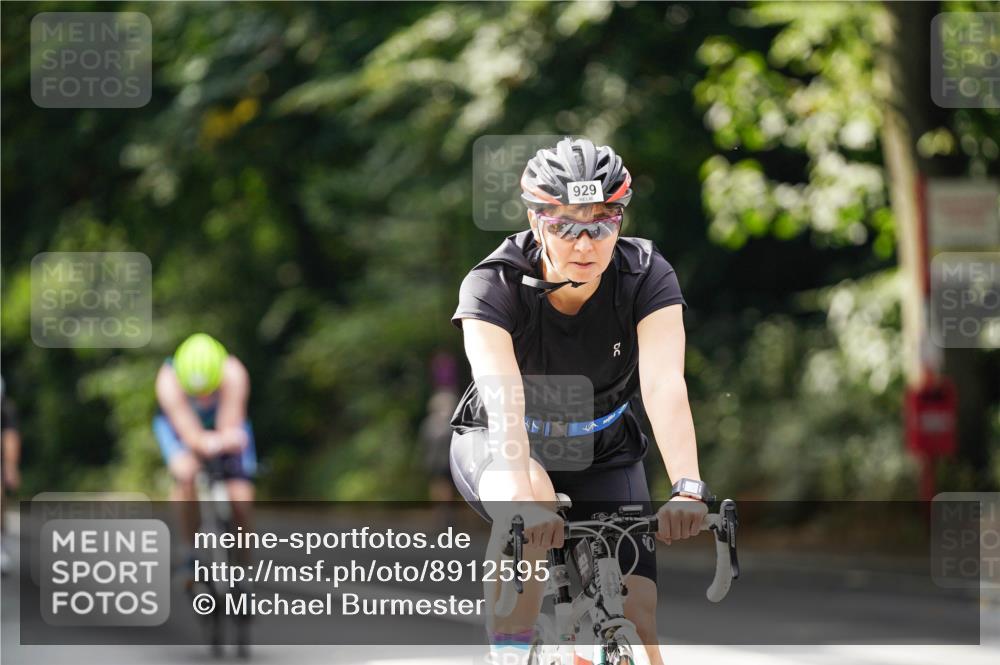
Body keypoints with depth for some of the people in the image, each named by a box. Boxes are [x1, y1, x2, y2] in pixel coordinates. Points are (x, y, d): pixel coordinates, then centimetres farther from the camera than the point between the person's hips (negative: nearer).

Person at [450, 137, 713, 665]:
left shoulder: (647, 278, -24)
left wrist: (688, 488, -54)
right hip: (498, 446, -2)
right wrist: (525, 496, -60)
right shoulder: (493, 285, -28)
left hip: (602, 454, 2)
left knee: (636, 621, -12)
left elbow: (665, 386, -38)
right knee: (529, 502, -38)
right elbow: (501, 397, -43)